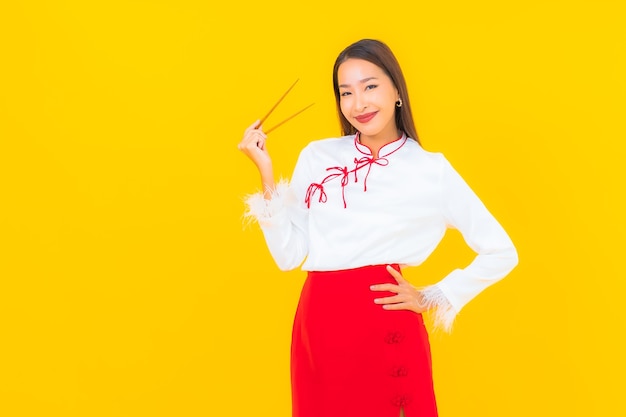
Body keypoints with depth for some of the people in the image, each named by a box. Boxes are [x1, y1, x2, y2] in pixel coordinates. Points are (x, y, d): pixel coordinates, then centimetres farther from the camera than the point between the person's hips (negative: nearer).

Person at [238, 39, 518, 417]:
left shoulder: (432, 170, -1)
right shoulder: (317, 157, 7)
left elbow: (501, 253, 4)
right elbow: (289, 255, 2)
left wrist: (432, 300, 1)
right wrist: (266, 175, -3)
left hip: (386, 331, -3)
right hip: (317, 328, 3)